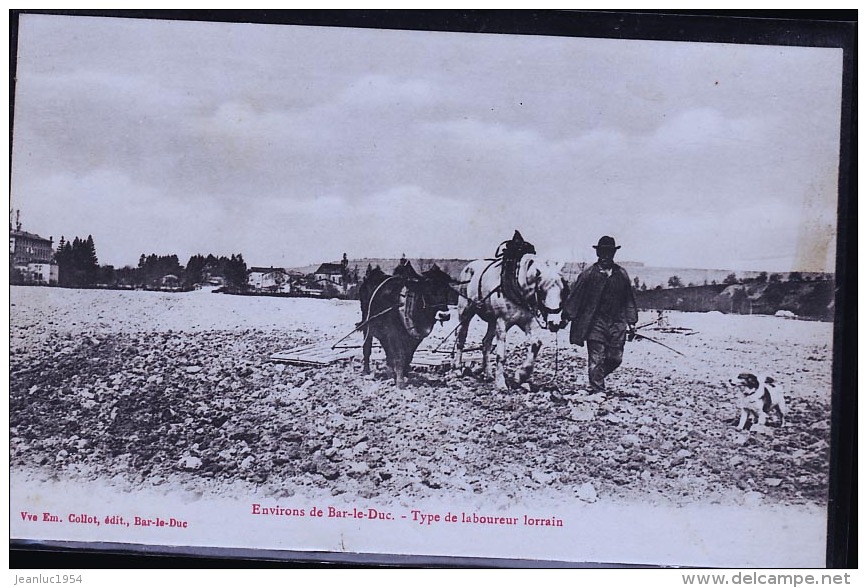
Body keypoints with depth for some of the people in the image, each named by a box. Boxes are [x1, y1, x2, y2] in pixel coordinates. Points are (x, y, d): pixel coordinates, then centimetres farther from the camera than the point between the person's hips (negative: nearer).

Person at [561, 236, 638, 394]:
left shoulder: (622, 274, 10)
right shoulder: (588, 274, 0)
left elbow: (629, 301, 15)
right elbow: (575, 297, 0)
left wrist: (631, 323, 12)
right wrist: (566, 317, -4)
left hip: (617, 324, 3)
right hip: (595, 323, -3)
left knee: (615, 359, 4)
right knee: (596, 358, -5)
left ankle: (597, 378, 28)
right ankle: (597, 389, 3)